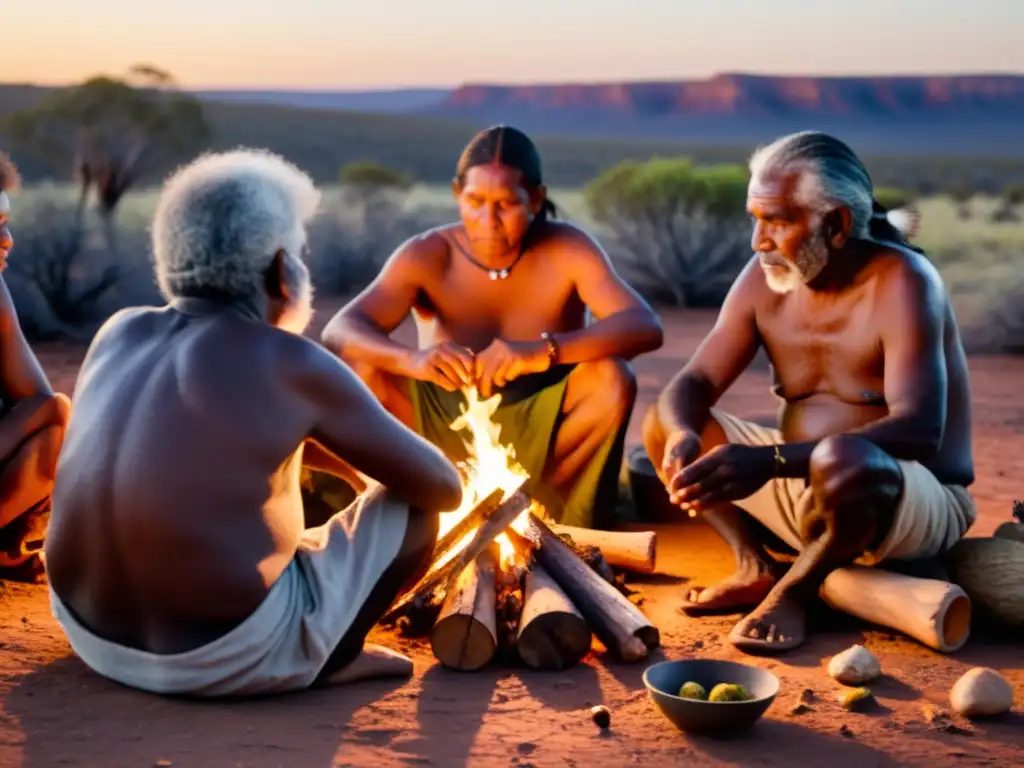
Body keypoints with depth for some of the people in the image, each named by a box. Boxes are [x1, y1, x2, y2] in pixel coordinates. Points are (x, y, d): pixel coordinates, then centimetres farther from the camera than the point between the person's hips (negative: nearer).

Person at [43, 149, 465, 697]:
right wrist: (374, 466, 24)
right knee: (413, 506, 9)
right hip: (231, 656, -6)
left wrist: (337, 456, 30)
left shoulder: (120, 333, 5)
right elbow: (443, 485, 1)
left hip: (90, 630, 7)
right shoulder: (293, 363, -12)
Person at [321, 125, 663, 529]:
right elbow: (337, 331, -23)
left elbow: (645, 327, -27)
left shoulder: (567, 251, -13)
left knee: (612, 377, -28)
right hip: (443, 428, 1)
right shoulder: (427, 255, -12)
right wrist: (413, 359, -46)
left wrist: (543, 351, -45)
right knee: (360, 369, -23)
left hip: (541, 435, 0)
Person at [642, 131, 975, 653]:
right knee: (661, 423, -2)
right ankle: (757, 567, -7)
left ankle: (795, 588, -11)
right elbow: (693, 384, -2)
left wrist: (772, 461, -42)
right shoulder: (765, 277, -2)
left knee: (841, 459, -40)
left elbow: (920, 430, -32)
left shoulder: (901, 282, -21)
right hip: (803, 485, 7)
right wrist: (683, 436, -28)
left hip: (917, 508, -6)